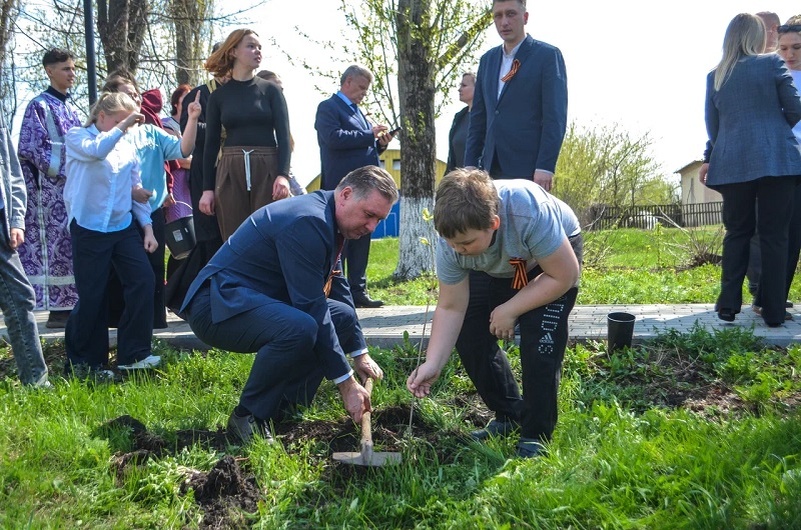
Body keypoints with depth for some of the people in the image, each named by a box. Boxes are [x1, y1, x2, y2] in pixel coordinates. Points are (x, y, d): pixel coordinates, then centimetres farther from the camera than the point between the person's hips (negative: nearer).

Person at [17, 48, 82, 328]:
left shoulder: (72, 107, 17)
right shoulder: (39, 105, -5)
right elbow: (32, 148, -11)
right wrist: (62, 174, -15)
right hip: (51, 187, -7)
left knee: (74, 246, 7)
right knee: (55, 245, -6)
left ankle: (71, 303, 14)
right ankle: (58, 308, -2)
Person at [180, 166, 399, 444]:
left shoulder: (329, 220, 8)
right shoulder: (307, 222, -24)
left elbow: (337, 288, 19)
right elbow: (312, 308, -26)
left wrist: (360, 354, 19)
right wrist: (346, 383, -20)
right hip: (218, 305, -10)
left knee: (342, 316, 4)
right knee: (300, 327, -35)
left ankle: (281, 408, 3)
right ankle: (248, 416, -12)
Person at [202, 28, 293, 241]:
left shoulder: (271, 90, 7)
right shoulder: (218, 95, 10)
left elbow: (283, 135, 0)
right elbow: (211, 143, 10)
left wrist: (283, 174, -14)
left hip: (267, 170, -1)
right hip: (230, 173, 1)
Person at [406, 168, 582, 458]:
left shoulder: (529, 212, -43)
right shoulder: (451, 241, -28)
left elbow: (564, 276, -30)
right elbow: (451, 308, -20)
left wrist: (510, 310, -26)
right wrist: (432, 364, -29)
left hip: (558, 256, -4)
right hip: (502, 272, 5)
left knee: (540, 341, -21)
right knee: (468, 333, -6)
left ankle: (536, 436, -3)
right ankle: (510, 415, 14)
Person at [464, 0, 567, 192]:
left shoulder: (548, 55, 1)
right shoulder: (487, 60, 18)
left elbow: (555, 116, -7)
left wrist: (545, 167, -16)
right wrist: (471, 166, 10)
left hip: (528, 169, -5)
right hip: (492, 168, 5)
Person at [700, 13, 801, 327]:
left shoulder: (715, 76, 10)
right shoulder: (773, 64, 0)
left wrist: (710, 159, 26)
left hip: (732, 164, 3)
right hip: (776, 160, -3)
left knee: (737, 233, 11)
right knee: (774, 235, 2)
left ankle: (728, 306, 8)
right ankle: (773, 312, 4)